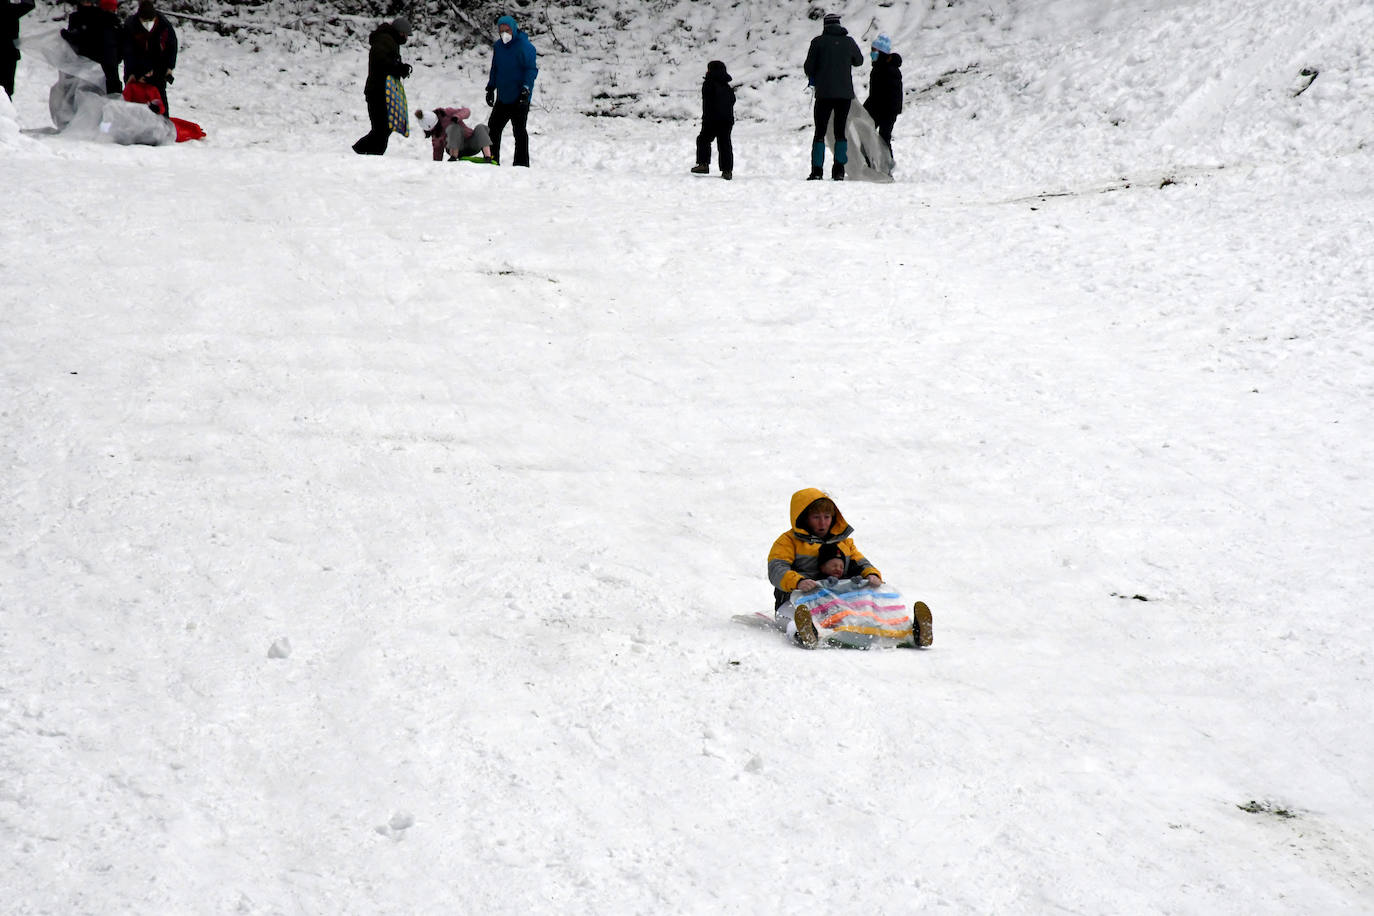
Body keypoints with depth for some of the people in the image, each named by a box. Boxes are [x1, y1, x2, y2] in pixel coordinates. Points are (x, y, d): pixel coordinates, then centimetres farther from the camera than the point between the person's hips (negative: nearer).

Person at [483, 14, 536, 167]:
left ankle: (521, 164, 1)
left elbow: (531, 70, -11)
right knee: (493, 128, 9)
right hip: (502, 97, 7)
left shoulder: (525, 46, -11)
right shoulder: (498, 46, 10)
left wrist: (526, 88, -21)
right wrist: (491, 88, 16)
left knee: (519, 131, -4)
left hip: (519, 98, -7)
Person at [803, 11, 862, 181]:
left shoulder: (818, 41, -3)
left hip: (824, 93, -2)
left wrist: (813, 79, 19)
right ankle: (839, 170, 4)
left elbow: (808, 67, -2)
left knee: (820, 132, 4)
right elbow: (859, 61, 20)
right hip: (845, 94, 2)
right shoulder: (849, 41, 3)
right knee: (840, 132, 11)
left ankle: (817, 171, -3)